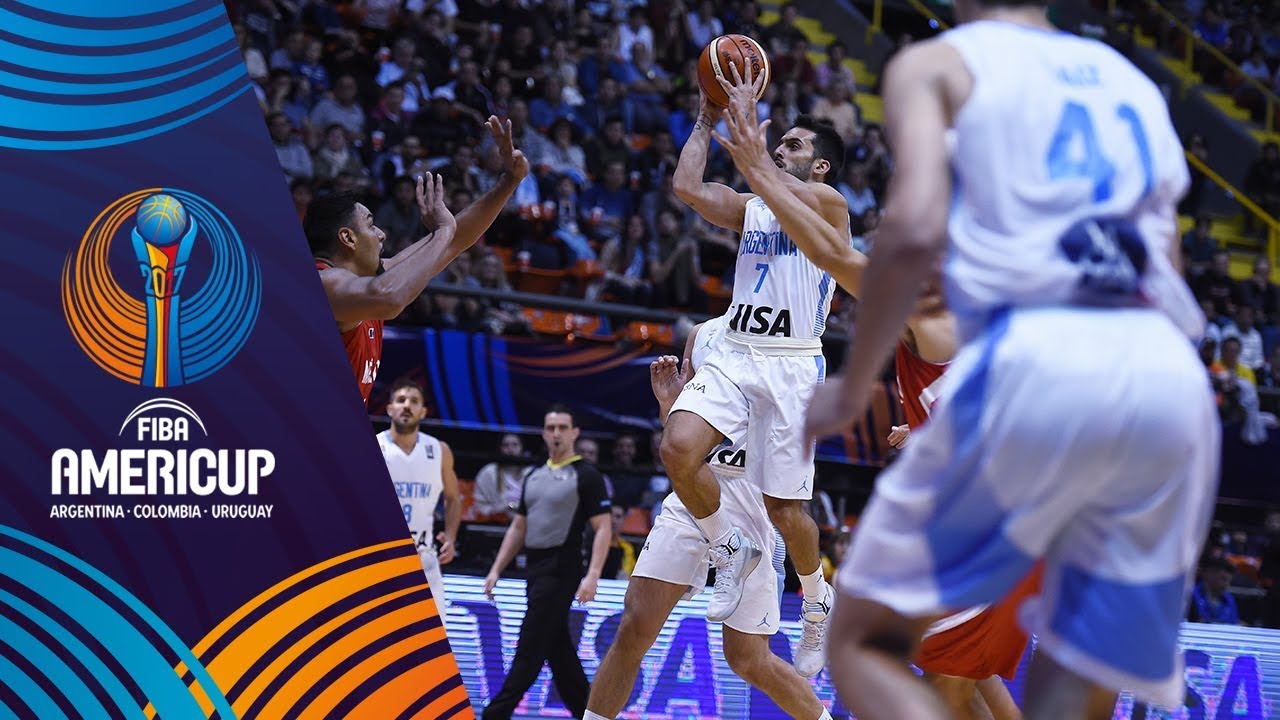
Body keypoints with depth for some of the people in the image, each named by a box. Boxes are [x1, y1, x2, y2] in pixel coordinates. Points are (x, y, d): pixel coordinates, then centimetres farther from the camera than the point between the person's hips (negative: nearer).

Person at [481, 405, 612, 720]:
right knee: (558, 648, 9)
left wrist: (592, 575, -20)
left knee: (530, 646, -8)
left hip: (561, 570, -8)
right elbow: (518, 528, 21)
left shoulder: (586, 476, -5)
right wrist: (496, 570, 14)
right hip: (536, 570, 8)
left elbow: (603, 529, -10)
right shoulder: (534, 477, 16)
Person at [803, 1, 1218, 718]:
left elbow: (915, 230, -4)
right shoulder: (1136, 81, 30)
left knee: (867, 643, 8)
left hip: (1035, 363, -5)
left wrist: (852, 389, 5)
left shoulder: (935, 63, 14)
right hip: (1172, 382, 5)